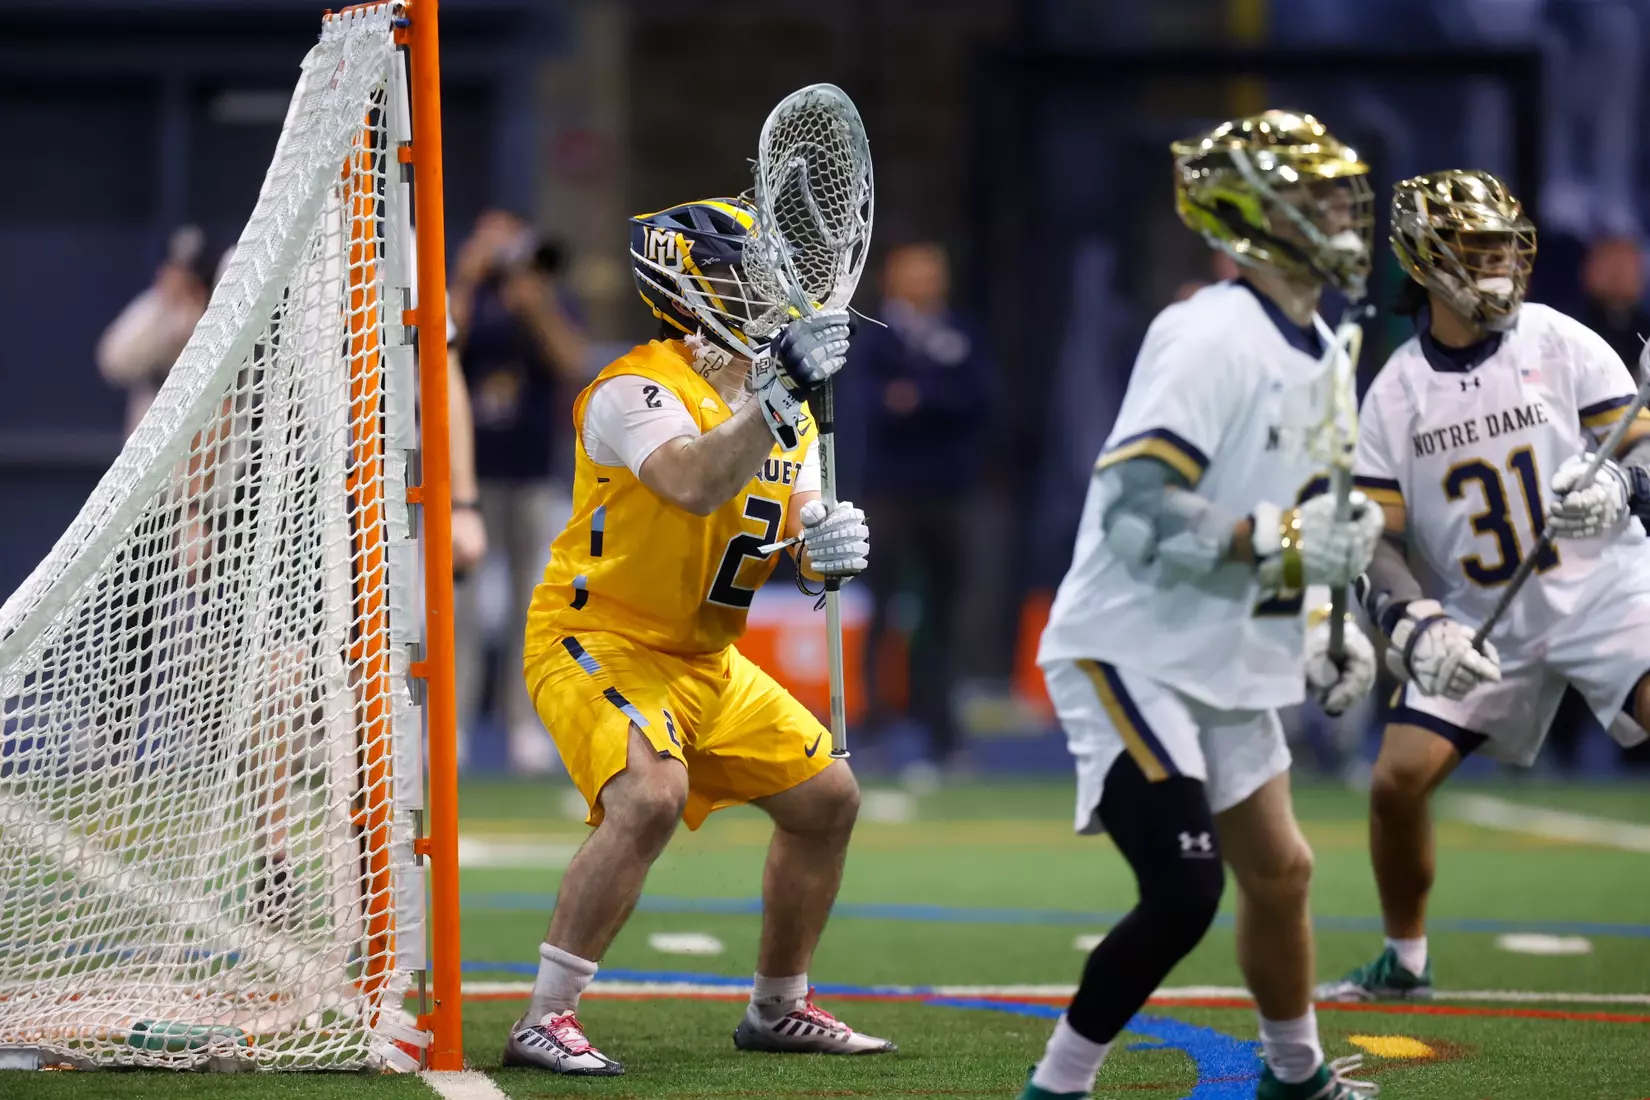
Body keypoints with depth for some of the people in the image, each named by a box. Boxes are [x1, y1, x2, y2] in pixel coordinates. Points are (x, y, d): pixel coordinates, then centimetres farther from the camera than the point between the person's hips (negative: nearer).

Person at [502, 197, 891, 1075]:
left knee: (827, 798, 11)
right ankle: (544, 1023, -26)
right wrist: (776, 392, -42)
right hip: (595, 640, -9)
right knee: (650, 797, -32)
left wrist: (829, 542, -19)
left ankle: (779, 1009, 28)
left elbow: (798, 534, 4)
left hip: (705, 662, 9)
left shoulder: (781, 406, 10)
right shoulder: (637, 388, -18)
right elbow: (696, 485, -37)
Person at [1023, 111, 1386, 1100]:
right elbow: (1134, 511, -26)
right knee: (1184, 893, -19)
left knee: (1277, 871, 17)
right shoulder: (1210, 339, -20)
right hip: (1133, 653, -9)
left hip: (1226, 666, 9)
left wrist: (1325, 629, 12)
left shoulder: (1315, 351, 10)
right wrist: (1279, 541, -29)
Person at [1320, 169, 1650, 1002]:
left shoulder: (1563, 345, -5)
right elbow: (1373, 539, -1)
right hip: (1476, 618, 2)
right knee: (1398, 780, -5)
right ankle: (1404, 961, 20)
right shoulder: (1394, 394, 0)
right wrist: (1417, 628, -18)